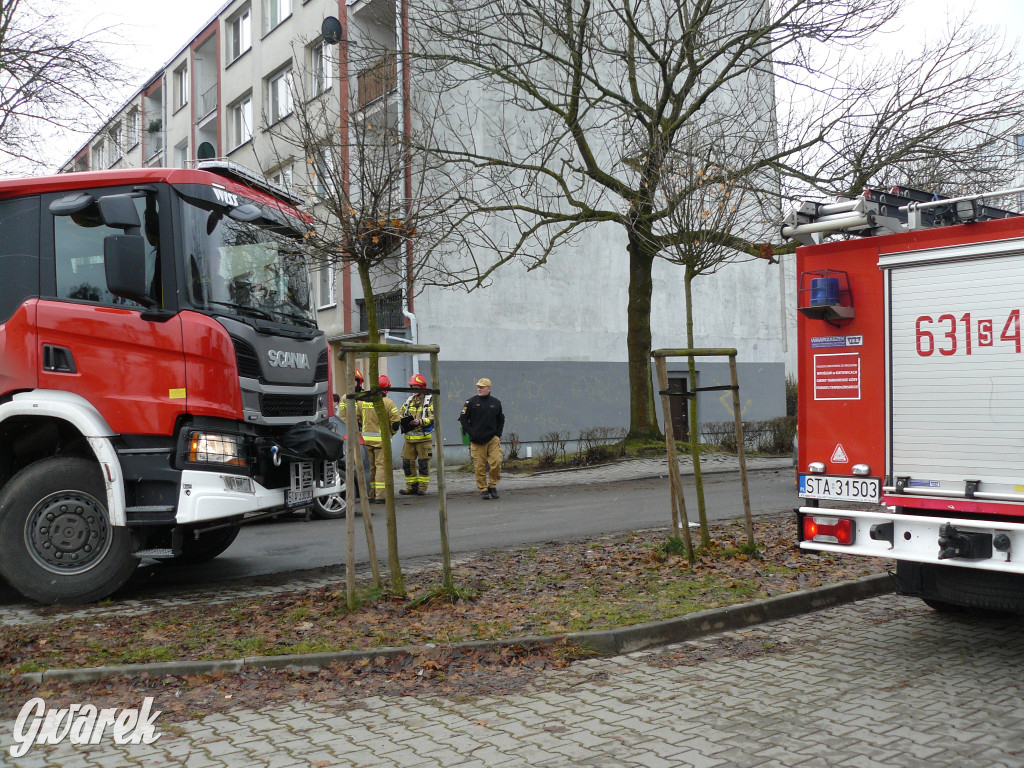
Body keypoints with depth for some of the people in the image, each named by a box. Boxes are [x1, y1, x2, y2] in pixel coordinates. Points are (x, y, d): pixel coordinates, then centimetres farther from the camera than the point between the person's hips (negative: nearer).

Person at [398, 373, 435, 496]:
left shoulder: (429, 401, -1)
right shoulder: (409, 400, 16)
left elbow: (432, 418, -13)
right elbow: (400, 414, 17)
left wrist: (420, 422, -27)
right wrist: (402, 421, -7)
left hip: (423, 438, -6)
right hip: (409, 438, 6)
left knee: (423, 463, -2)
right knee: (407, 463, 6)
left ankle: (422, 487, 5)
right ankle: (411, 487, 16)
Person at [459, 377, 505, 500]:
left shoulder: (496, 403, 8)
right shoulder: (471, 402, 1)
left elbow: (501, 420, 19)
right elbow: (463, 418, 5)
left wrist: (498, 434, 9)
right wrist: (470, 432, -4)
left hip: (493, 439, 1)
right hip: (477, 441, -1)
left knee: (496, 463, -9)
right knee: (480, 467, -1)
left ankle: (492, 486, 10)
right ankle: (483, 490, 10)